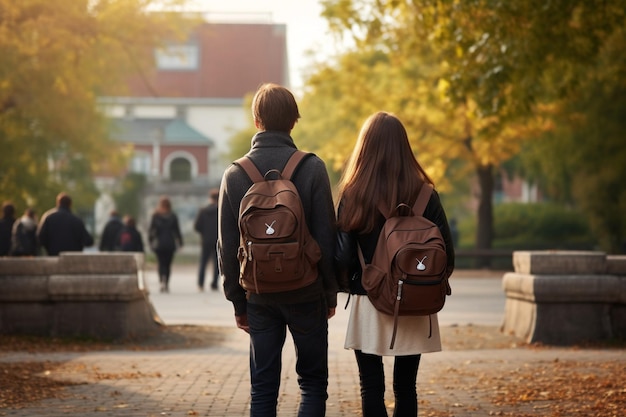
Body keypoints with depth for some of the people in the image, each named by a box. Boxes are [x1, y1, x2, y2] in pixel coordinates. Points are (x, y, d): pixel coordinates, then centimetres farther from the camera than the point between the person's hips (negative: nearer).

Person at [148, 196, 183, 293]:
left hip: (159, 244, -1)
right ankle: (166, 284, 6)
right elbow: (177, 230, 1)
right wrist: (180, 242, 9)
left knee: (161, 264, 1)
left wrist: (151, 241, 6)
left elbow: (151, 230, -3)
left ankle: (162, 281, -21)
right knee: (168, 264, 8)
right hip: (170, 244, 1)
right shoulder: (173, 216, -2)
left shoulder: (155, 216, -4)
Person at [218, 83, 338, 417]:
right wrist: (330, 292, 4)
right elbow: (326, 236, -7)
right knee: (313, 383, 8)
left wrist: (238, 301, 11)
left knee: (262, 389, 8)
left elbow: (227, 246, 3)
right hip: (306, 293, -2)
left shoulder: (235, 174, 0)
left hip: (259, 294, 2)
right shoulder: (311, 168, -8)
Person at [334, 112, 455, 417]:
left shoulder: (353, 195, -8)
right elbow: (446, 252, -2)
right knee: (406, 387, 11)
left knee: (371, 387, 6)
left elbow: (343, 255, -9)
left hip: (369, 303, -2)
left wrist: (348, 284, 10)